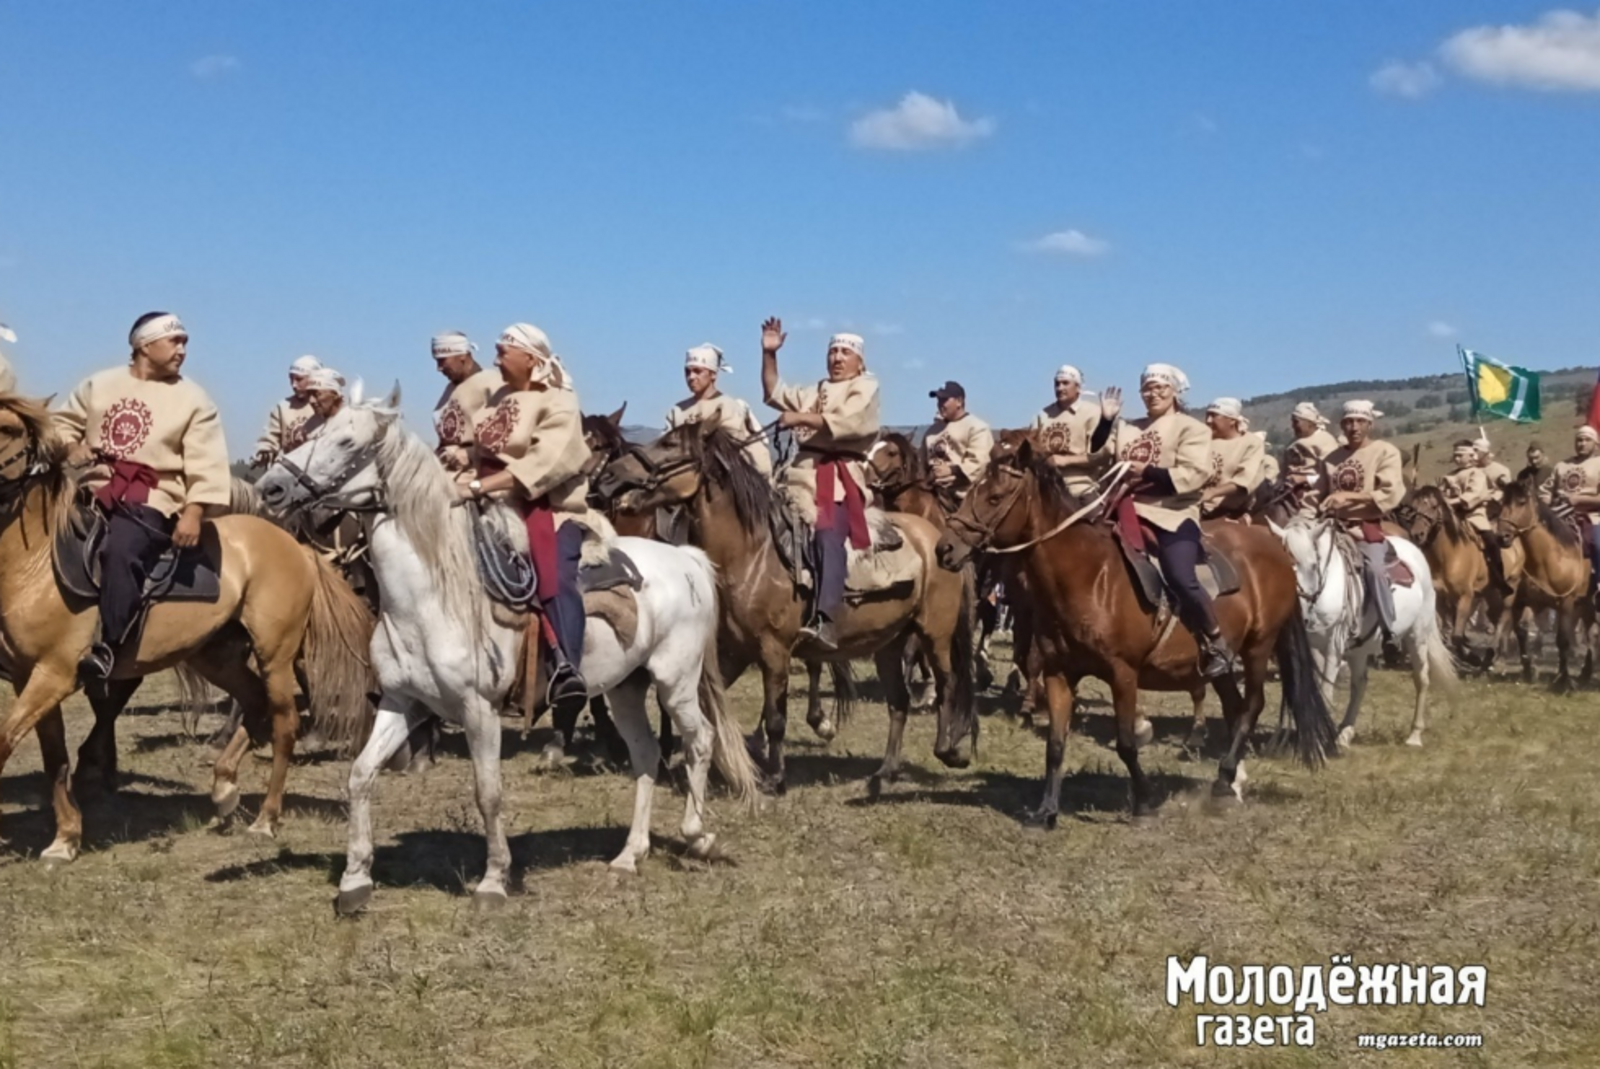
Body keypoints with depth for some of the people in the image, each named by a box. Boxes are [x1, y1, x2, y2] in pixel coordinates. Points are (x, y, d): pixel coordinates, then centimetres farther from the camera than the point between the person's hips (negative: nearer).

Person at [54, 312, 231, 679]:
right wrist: (69, 447, -4)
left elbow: (206, 465, -5)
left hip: (152, 499, -4)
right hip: (95, 490, 5)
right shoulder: (99, 385, 13)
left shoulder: (193, 400, 3)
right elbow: (64, 422, 19)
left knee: (121, 551, -31)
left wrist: (193, 513, -17)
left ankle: (108, 643, -29)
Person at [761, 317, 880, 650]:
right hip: (805, 470, 8)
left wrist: (800, 418, -13)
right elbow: (775, 394, 29)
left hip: (841, 474, -8)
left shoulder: (866, 388, 9)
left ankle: (825, 620, -38)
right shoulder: (814, 392, 32)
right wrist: (769, 354, 17)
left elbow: (847, 422, -8)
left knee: (828, 535, -26)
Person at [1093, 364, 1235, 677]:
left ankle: (1217, 644, -6)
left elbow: (1194, 474, -11)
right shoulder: (1128, 428, 20)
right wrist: (1105, 422, 0)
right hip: (1129, 511, 7)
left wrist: (1149, 473, -19)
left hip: (1172, 514, -6)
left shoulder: (1192, 428, 3)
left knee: (1181, 580, -24)